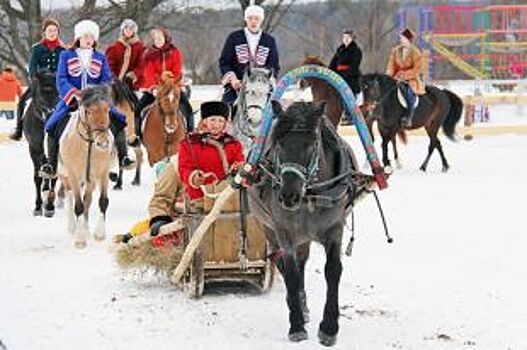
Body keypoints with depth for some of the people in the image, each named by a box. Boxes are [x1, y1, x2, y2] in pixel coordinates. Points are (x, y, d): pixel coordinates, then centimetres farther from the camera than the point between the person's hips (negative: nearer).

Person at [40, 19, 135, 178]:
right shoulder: (66, 56, 7)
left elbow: (107, 80, 6)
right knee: (55, 126, -22)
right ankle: (51, 164, -13)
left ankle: (123, 158, -11)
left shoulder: (100, 58, 13)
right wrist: (75, 93, -18)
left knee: (118, 122, -19)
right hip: (71, 100, -1)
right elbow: (61, 80, -2)